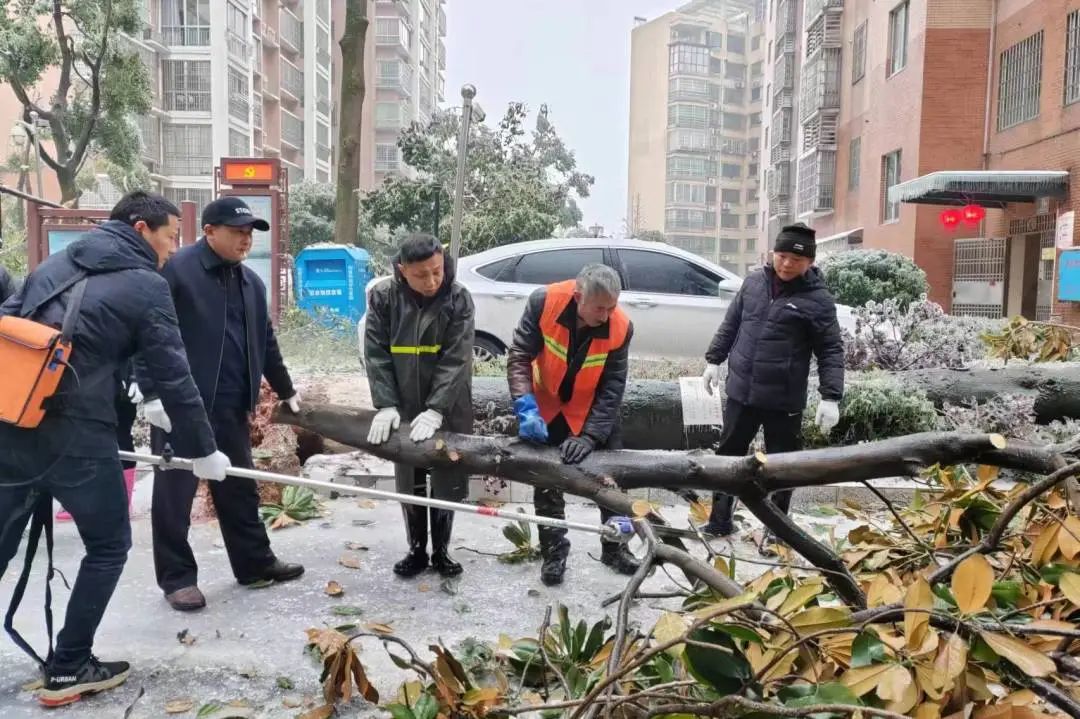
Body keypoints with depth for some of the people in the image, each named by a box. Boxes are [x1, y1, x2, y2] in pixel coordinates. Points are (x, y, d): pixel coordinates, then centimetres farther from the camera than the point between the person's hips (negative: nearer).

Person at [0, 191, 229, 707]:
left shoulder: (56, 263, 18)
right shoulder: (146, 285, -2)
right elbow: (173, 378, -3)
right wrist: (203, 450, 5)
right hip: (75, 434, -6)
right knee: (108, 546, 12)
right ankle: (68, 669, 19)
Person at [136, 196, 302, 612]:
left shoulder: (250, 282, 14)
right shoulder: (175, 270, -9)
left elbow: (265, 342, 23)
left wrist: (286, 391, 27)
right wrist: (152, 393, -18)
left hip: (230, 408, 7)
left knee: (239, 488, 14)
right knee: (175, 493, 3)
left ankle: (255, 563, 25)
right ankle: (176, 577, 15)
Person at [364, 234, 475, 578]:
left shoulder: (458, 298, -13)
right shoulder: (383, 296, -8)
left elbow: (455, 359, -17)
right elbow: (376, 353, -8)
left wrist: (435, 410, -24)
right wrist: (385, 405, -17)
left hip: (447, 409, -1)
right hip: (403, 408, 2)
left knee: (447, 482, 9)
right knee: (409, 483, 12)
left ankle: (441, 550, 26)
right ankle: (417, 549, 28)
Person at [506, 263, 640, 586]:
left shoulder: (621, 327, -26)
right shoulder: (544, 302, -29)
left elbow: (612, 388, -23)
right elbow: (519, 355, -23)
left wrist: (589, 436, -32)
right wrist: (525, 405, -36)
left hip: (595, 411, 1)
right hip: (546, 407, 0)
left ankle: (615, 547, 25)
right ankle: (553, 552, 20)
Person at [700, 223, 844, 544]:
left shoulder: (818, 299, -8)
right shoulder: (754, 282, 5)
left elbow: (832, 350, -8)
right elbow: (730, 325, 15)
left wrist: (831, 396, -16)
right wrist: (714, 360, 14)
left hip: (784, 400, -4)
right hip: (741, 391, 4)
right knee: (729, 454, 12)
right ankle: (720, 519, 27)